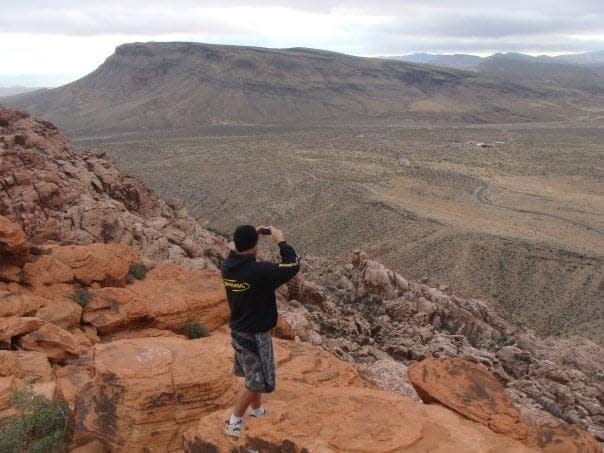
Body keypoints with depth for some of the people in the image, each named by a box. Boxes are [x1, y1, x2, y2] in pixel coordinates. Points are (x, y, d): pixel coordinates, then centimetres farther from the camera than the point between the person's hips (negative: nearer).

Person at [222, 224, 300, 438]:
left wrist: (252, 235, 9)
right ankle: (234, 423, 16)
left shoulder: (227, 266, -6)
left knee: (252, 376, 26)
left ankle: (258, 411, 45)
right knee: (257, 382, 10)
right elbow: (293, 266, -23)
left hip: (237, 331, 8)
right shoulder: (259, 271, -29)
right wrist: (281, 240, -13)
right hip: (254, 335, -8)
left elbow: (240, 255, 18)